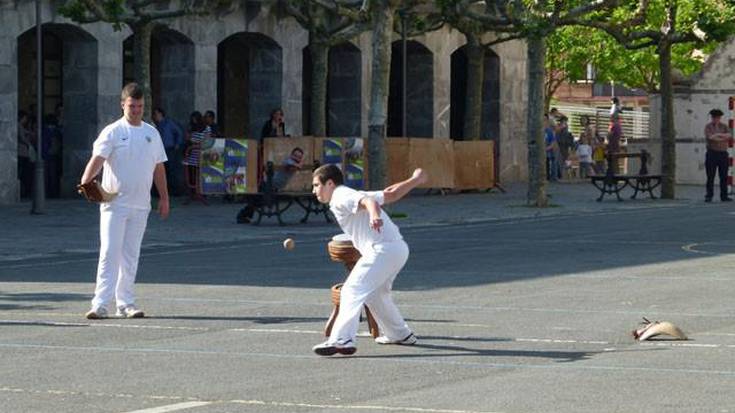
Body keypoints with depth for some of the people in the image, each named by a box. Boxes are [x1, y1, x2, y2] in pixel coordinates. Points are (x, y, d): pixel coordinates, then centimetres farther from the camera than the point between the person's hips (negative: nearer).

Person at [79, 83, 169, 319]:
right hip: (114, 203, -4)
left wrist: (164, 198, 16)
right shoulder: (112, 132, -4)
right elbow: (97, 159, -16)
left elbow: (158, 168, 18)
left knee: (130, 256, 8)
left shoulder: (152, 134, 12)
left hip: (140, 205, 4)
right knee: (110, 253, -10)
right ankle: (100, 304, -11)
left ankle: (125, 304, 13)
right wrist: (85, 182, -33)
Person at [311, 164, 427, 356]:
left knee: (352, 291, -18)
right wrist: (414, 181, 40)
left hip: (382, 249, -10)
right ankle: (400, 334, 41)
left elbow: (369, 200, -24)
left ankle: (342, 340, -33)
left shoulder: (341, 197, -3)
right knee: (375, 293, 29)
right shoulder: (353, 195, 25)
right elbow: (391, 194, 26)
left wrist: (374, 215, -46)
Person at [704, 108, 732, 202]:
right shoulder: (708, 127, 0)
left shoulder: (724, 127, 8)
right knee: (710, 177, -4)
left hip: (723, 154, 3)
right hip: (712, 153, -3)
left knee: (724, 177, 2)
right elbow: (710, 137, -19)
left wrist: (718, 135, -20)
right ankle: (709, 197, -3)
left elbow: (729, 136, -12)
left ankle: (724, 196, 6)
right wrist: (723, 138, -15)